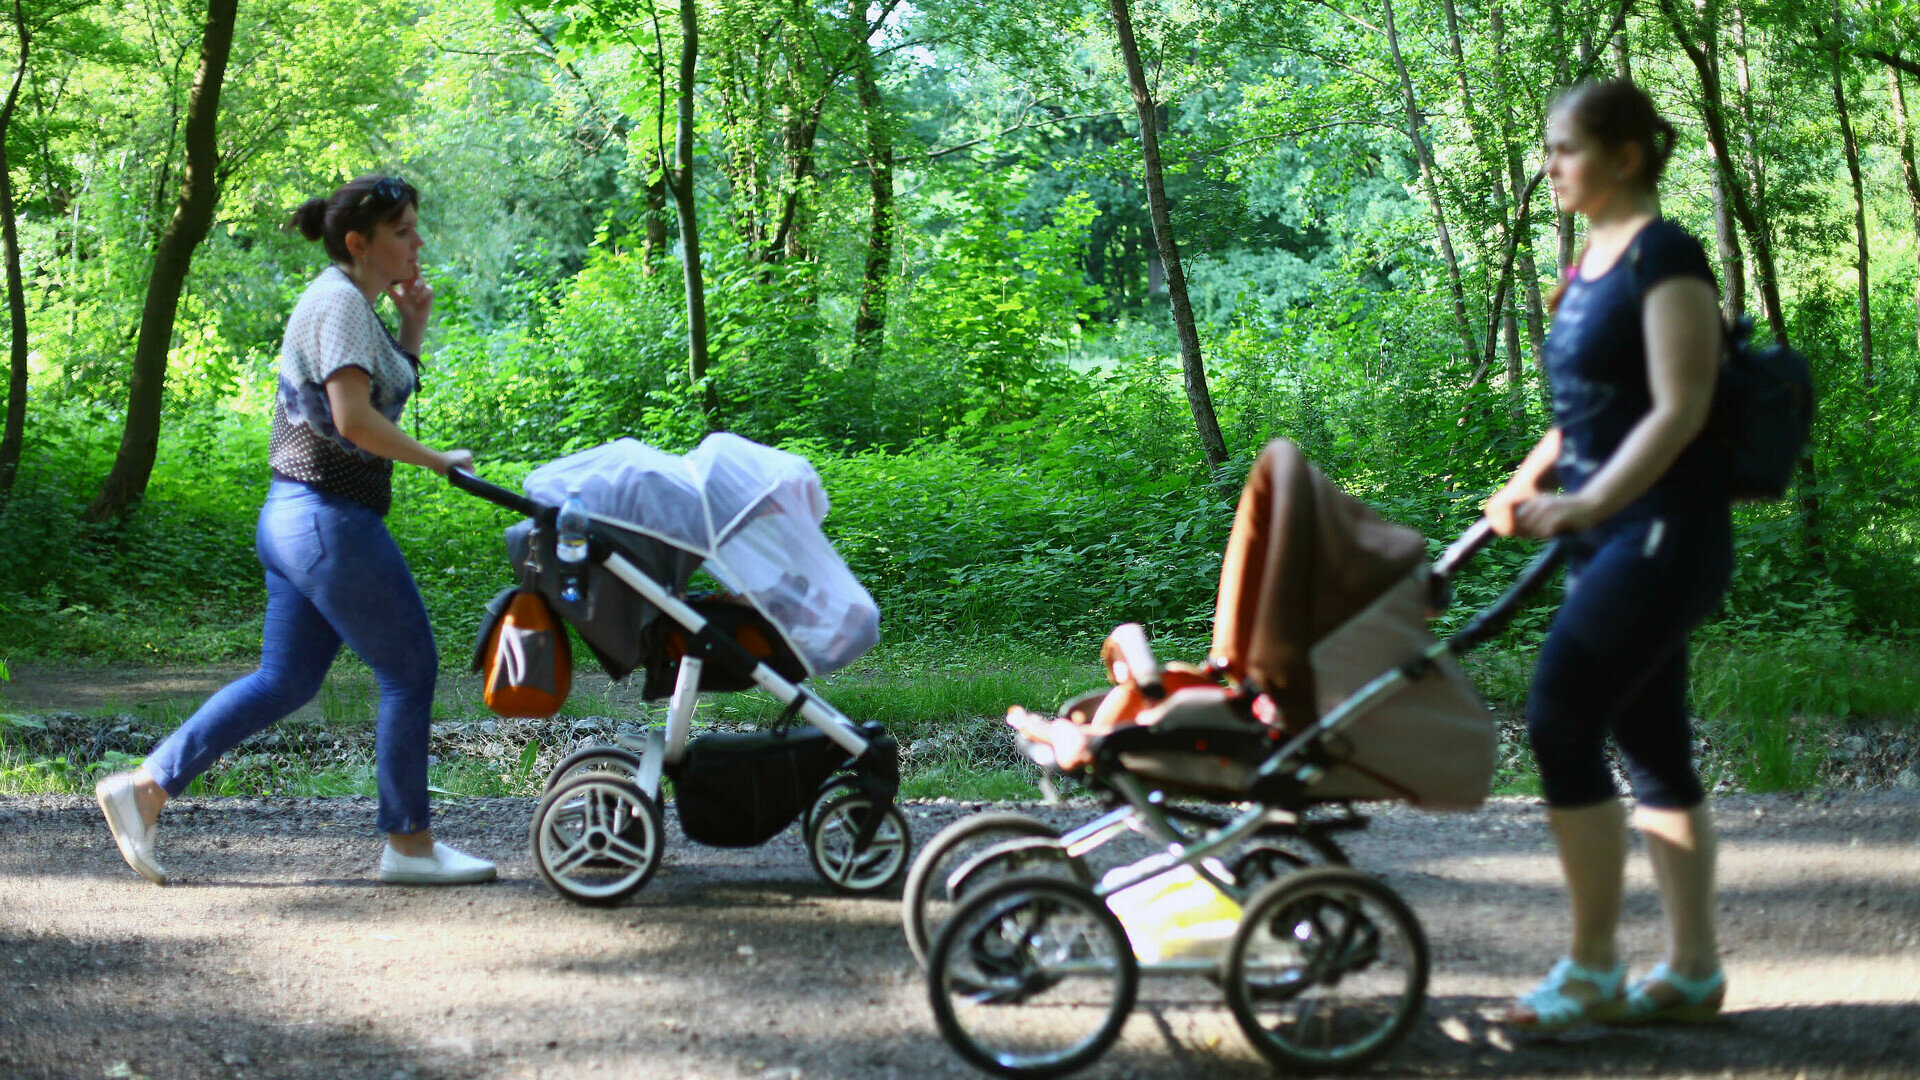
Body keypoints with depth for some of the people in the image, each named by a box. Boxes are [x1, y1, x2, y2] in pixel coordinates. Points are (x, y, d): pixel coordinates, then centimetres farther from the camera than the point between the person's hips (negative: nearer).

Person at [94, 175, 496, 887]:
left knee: (286, 679, 13)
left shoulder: (351, 302, 17)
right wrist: (436, 461, -14)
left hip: (294, 519, 10)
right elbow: (355, 419, -23)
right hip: (330, 520, -10)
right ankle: (409, 846, 7)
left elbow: (388, 395, 26)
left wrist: (413, 326, 13)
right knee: (410, 670, -1)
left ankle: (145, 788, 10)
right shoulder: (341, 301, -14)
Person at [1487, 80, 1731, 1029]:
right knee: (1651, 746, 10)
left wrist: (1590, 501, -30)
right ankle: (1692, 971, 16)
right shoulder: (1593, 260, 14)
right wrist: (1528, 485, 11)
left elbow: (1679, 411, -20)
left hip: (1663, 533, -9)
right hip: (1611, 536, 9)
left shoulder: (1666, 257, -13)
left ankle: (1591, 971, -3)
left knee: (1561, 721, -12)